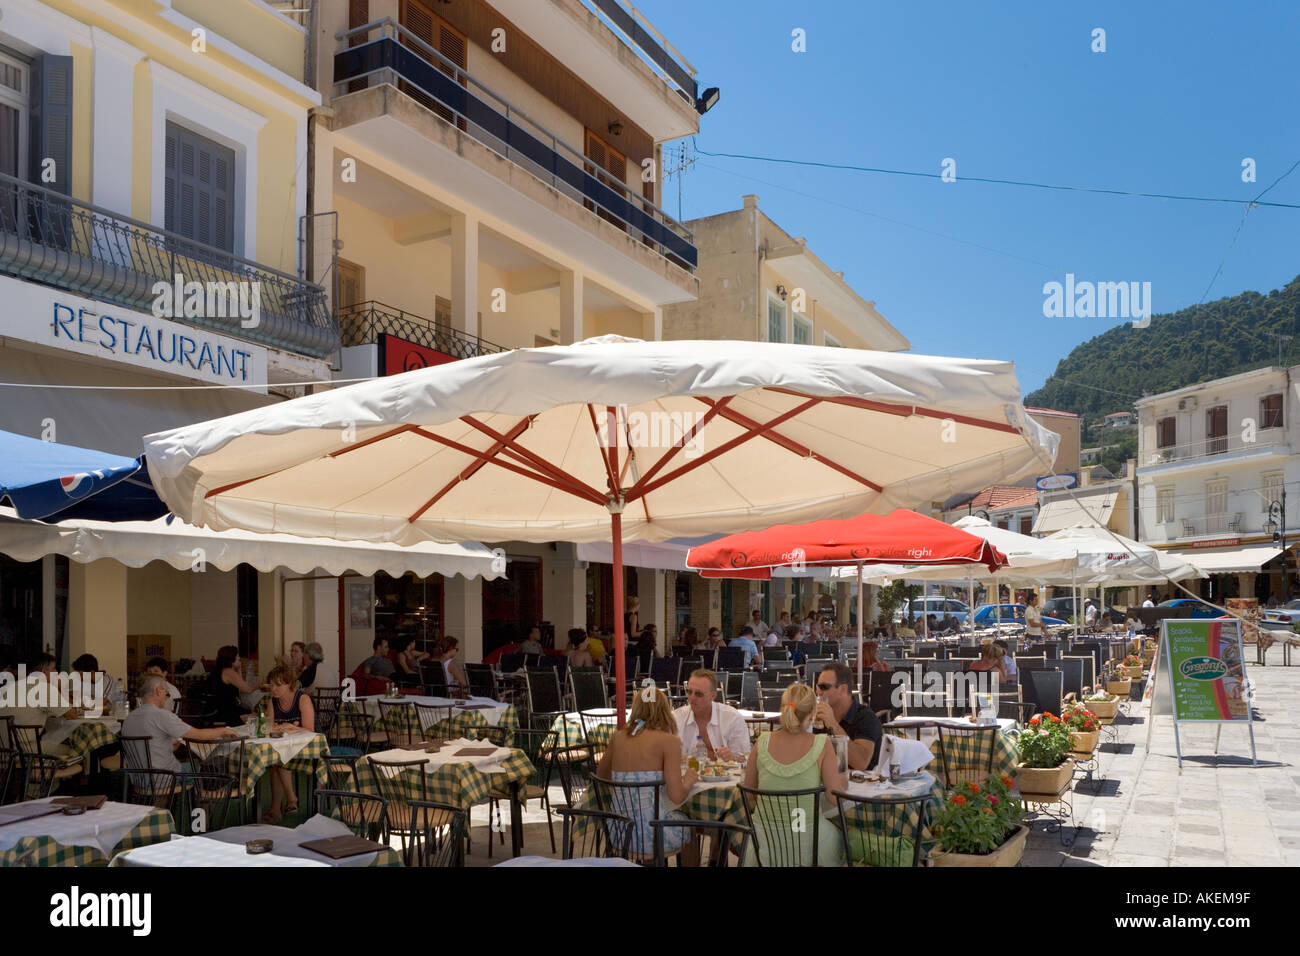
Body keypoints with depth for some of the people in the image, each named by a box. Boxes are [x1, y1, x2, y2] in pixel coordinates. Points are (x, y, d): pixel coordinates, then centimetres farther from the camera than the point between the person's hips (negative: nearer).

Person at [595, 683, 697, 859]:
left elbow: (600, 779, 17)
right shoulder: (669, 741, -10)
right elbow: (676, 796, -15)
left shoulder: (618, 738, 4)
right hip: (651, 837, -5)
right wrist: (688, 780, 5)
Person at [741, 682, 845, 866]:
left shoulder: (762, 742, -10)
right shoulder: (822, 744, -17)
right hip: (805, 843, -2)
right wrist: (842, 782, 9)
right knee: (836, 833, 31)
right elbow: (834, 797, -13)